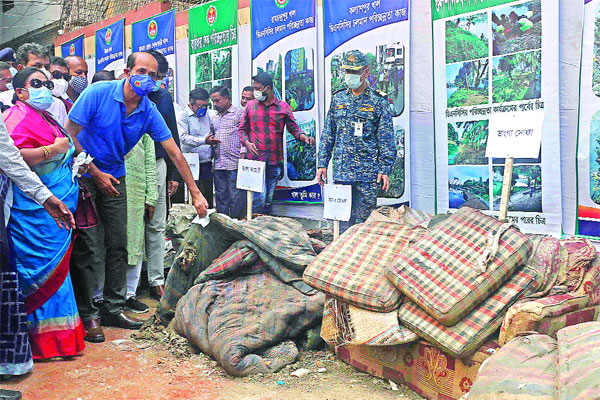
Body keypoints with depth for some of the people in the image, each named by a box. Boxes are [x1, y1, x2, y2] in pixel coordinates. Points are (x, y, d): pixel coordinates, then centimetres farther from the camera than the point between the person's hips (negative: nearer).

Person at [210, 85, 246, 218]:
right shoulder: (214, 117, 21)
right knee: (220, 196, 10)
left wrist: (242, 156, -13)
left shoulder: (239, 113, -1)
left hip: (234, 164, -7)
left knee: (236, 196, -5)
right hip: (218, 164, 7)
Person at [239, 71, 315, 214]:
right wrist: (247, 142, -8)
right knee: (259, 197, -10)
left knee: (269, 198, 9)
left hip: (275, 160, 2)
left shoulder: (283, 106, 7)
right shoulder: (250, 106, 7)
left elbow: (294, 128, 9)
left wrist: (304, 137, -12)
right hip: (256, 158, -1)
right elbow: (242, 130, 12)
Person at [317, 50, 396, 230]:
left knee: (364, 219, 0)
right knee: (344, 219, 6)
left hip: (368, 173, -3)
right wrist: (322, 163, 8)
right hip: (341, 171, 3)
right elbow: (328, 134, 14)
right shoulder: (338, 99, 11)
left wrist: (385, 170, -7)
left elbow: (386, 140, 0)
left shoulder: (378, 102, 1)